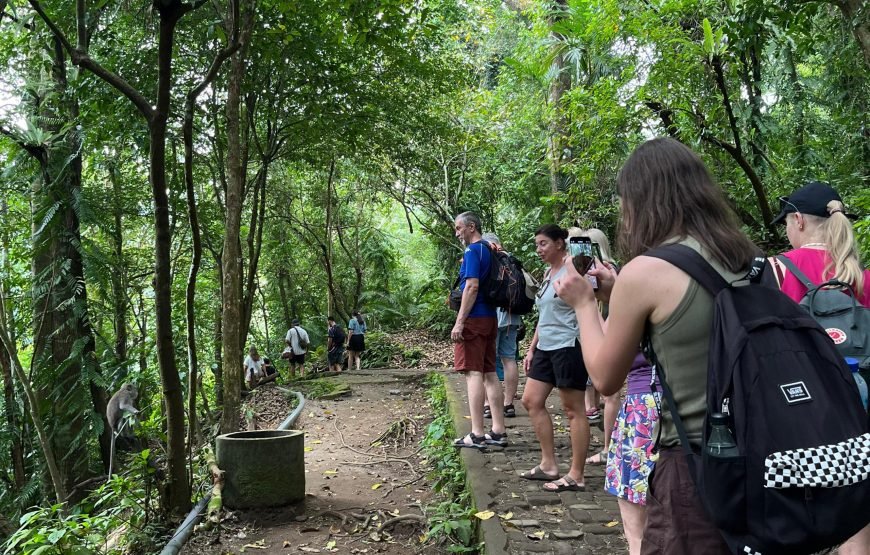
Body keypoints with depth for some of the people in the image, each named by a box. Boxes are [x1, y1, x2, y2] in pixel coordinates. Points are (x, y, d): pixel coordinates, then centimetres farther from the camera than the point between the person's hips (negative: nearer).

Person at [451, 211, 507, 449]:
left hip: (474, 319, -9)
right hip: (489, 317, 9)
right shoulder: (488, 250, 18)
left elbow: (472, 286, -19)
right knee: (489, 373, 9)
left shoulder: (473, 251, -10)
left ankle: (477, 435, -10)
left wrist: (460, 321, -20)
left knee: (473, 373, -9)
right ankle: (498, 431, 11)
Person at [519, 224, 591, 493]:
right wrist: (531, 348, 20)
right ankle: (548, 465, 20)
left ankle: (576, 476, 6)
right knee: (531, 401, 11)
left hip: (568, 346, -10)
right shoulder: (548, 272, 16)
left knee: (573, 409, -2)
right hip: (546, 347, 10)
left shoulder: (572, 269, -10)